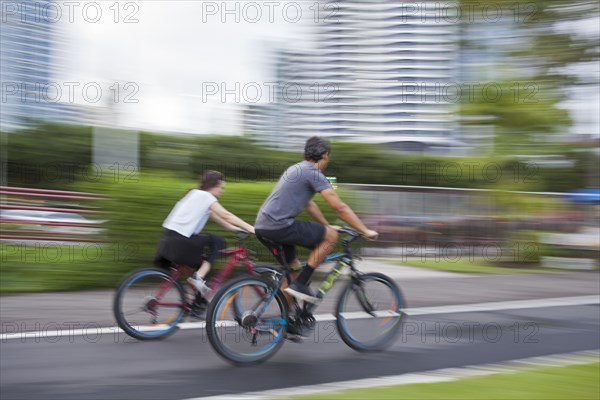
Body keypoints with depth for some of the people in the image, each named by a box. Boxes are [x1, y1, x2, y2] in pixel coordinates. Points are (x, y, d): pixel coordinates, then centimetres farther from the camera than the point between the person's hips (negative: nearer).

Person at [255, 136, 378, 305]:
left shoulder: (297, 169, 22)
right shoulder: (314, 173, -7)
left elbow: (309, 205, 33)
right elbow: (340, 207, -10)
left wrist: (328, 225, 38)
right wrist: (366, 231, -4)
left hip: (262, 226, 10)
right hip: (279, 226, -10)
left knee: (292, 265, 24)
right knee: (330, 236, -3)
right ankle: (299, 285, -4)